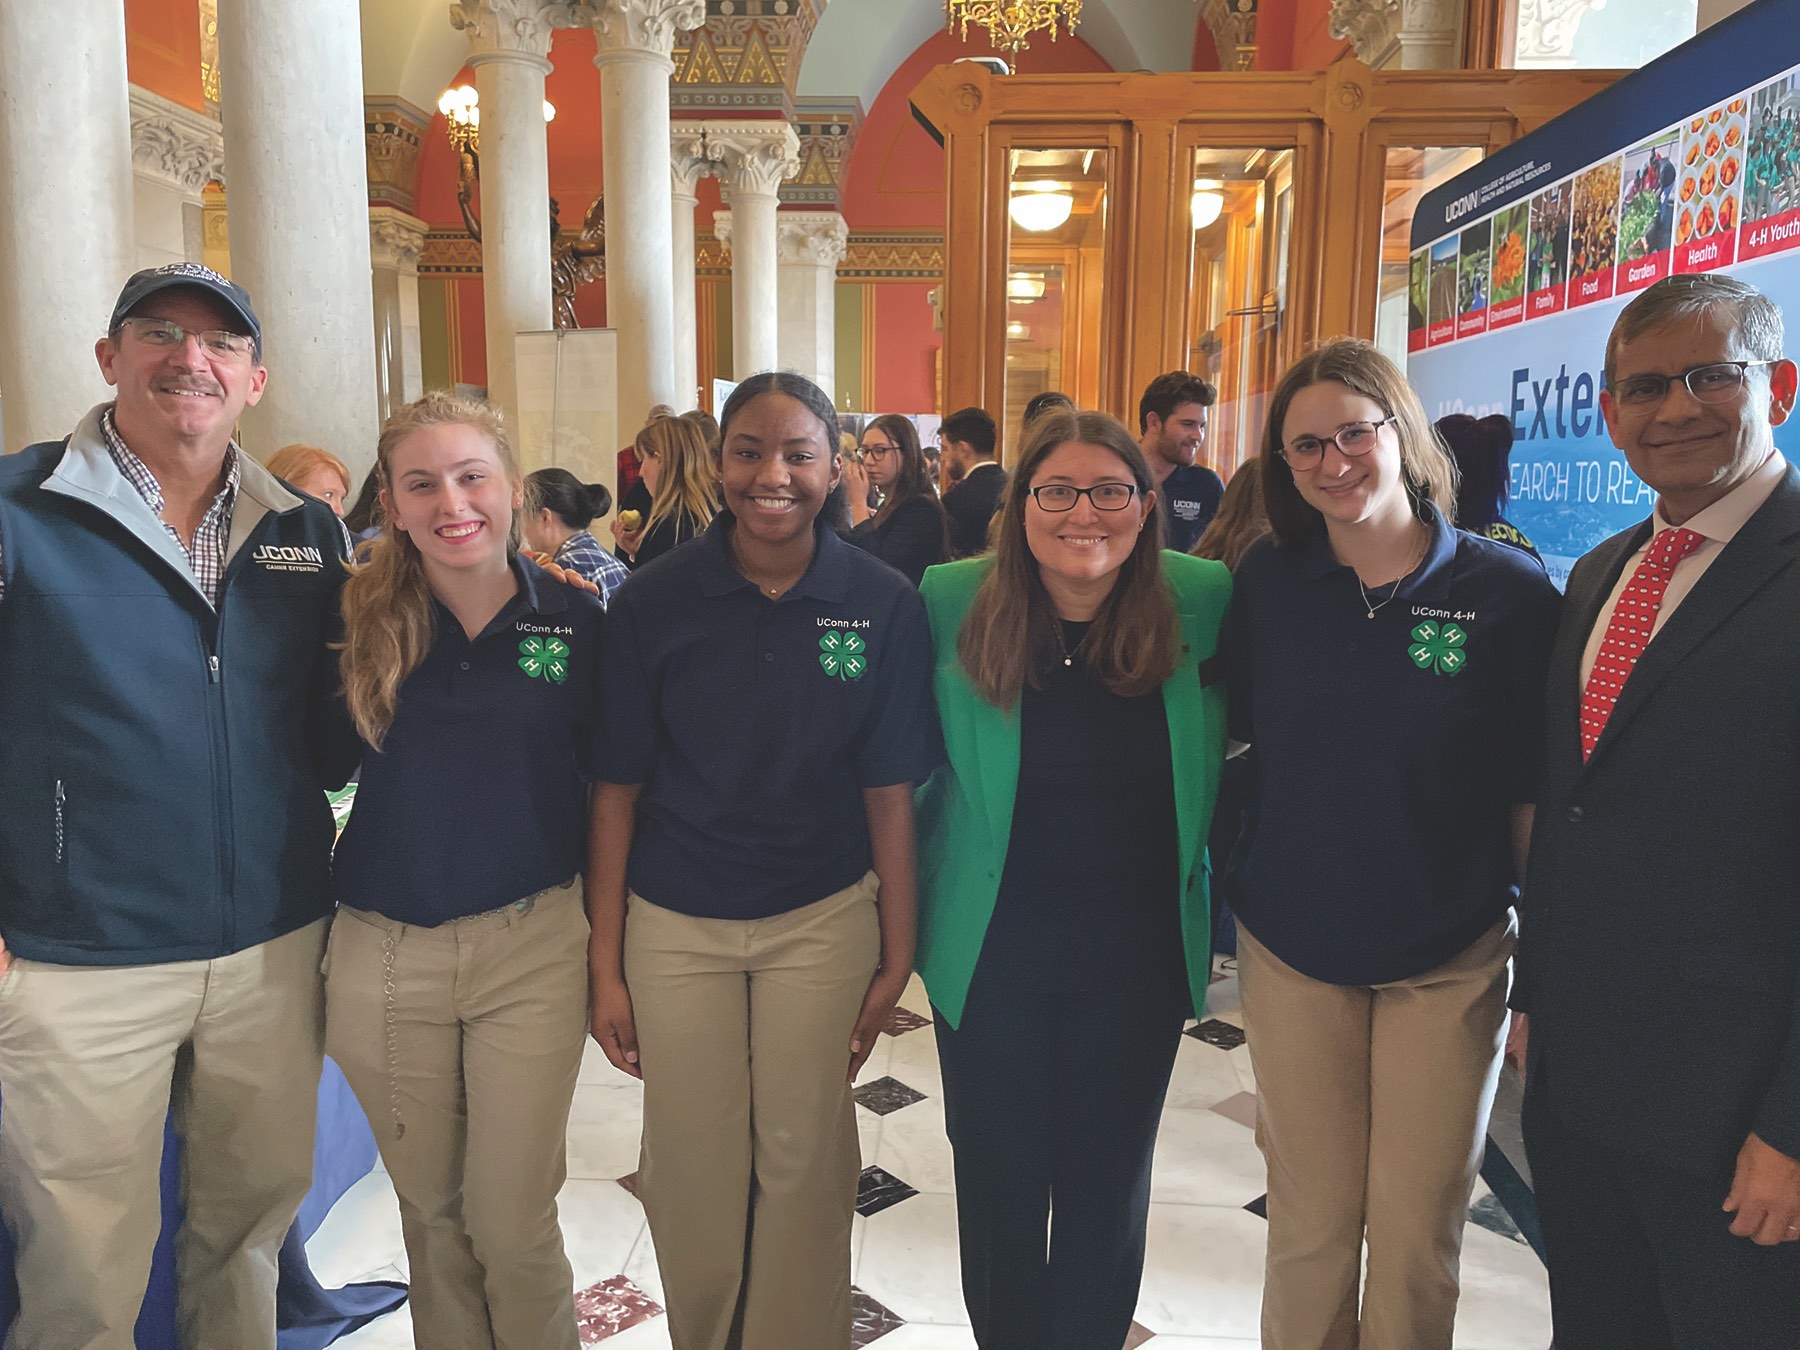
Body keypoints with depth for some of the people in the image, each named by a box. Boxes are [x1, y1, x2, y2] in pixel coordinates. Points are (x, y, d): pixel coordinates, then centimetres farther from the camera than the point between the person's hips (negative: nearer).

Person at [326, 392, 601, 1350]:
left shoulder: (576, 620, -3)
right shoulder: (359, 618, -2)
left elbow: (605, 784, 2)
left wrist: (607, 945, 3)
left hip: (531, 949, -1)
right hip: (384, 954, 2)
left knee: (513, 1220, 6)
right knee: (429, 1209, 19)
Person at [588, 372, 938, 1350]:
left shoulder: (883, 605, -8)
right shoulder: (653, 600, -9)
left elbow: (888, 791, -4)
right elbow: (617, 789, -5)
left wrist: (897, 955, -3)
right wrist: (606, 963, -5)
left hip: (823, 920, 0)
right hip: (675, 925, 1)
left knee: (803, 1158, 12)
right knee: (691, 1168, 13)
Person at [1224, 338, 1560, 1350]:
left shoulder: (1510, 591, -8)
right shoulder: (1265, 584, -3)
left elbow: (1536, 793, -5)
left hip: (1451, 959, -1)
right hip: (1292, 950, 1)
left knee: (1418, 1235, 12)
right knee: (1310, 1225, 13)